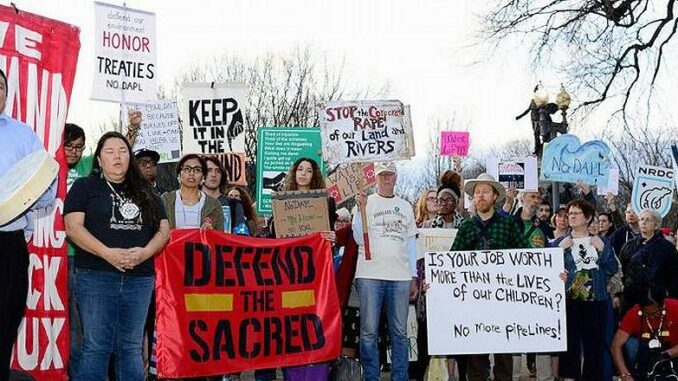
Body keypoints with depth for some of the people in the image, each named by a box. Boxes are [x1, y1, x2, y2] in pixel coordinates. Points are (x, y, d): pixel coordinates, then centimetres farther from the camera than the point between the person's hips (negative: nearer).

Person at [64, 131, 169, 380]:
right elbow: (73, 227, -6)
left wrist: (145, 252, -8)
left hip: (140, 278, 4)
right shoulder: (84, 187, 6)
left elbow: (164, 229, 13)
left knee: (131, 348, 7)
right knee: (95, 348, -7)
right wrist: (108, 253, -18)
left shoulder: (145, 193, 18)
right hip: (96, 276, -4)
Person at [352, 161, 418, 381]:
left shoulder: (405, 206, 16)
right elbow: (360, 239, -3)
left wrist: (414, 277, 13)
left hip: (401, 277, 3)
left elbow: (411, 243, 18)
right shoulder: (366, 202, 6)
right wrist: (361, 209, -13)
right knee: (369, 332, -2)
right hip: (370, 275, -3)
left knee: (400, 332, 4)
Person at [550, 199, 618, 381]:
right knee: (569, 344, -1)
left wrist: (602, 250, -7)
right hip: (568, 300, -1)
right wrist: (559, 249, -11)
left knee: (594, 344, 2)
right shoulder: (559, 242, 8)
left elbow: (612, 269, 3)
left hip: (595, 300, 1)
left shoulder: (600, 242, 11)